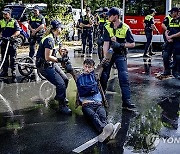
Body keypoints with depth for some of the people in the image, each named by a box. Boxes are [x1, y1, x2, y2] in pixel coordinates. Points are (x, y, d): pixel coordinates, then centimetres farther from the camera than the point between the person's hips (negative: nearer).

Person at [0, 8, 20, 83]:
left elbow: (18, 32, -7)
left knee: (13, 59, -1)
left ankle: (13, 74, 2)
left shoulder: (14, 22, 1)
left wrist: (12, 36, -23)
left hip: (12, 42, -4)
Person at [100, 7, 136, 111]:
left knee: (124, 77, -10)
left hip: (120, 55, -2)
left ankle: (126, 102, -7)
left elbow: (132, 44, -8)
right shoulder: (108, 27, -4)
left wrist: (121, 45, -22)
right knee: (104, 76, 3)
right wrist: (105, 58, -19)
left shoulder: (125, 28, -10)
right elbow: (106, 43, -11)